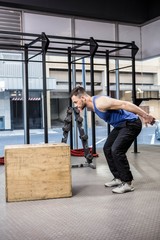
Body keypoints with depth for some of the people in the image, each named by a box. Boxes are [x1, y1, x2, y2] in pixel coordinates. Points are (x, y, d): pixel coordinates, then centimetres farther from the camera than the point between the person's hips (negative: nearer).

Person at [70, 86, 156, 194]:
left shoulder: (99, 102, -25)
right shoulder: (91, 106, 5)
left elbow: (124, 104, -28)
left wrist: (146, 116, -27)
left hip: (131, 124, -10)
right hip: (120, 125, 10)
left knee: (116, 150, -19)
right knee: (107, 149, 9)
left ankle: (128, 183, -9)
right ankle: (118, 178, 18)